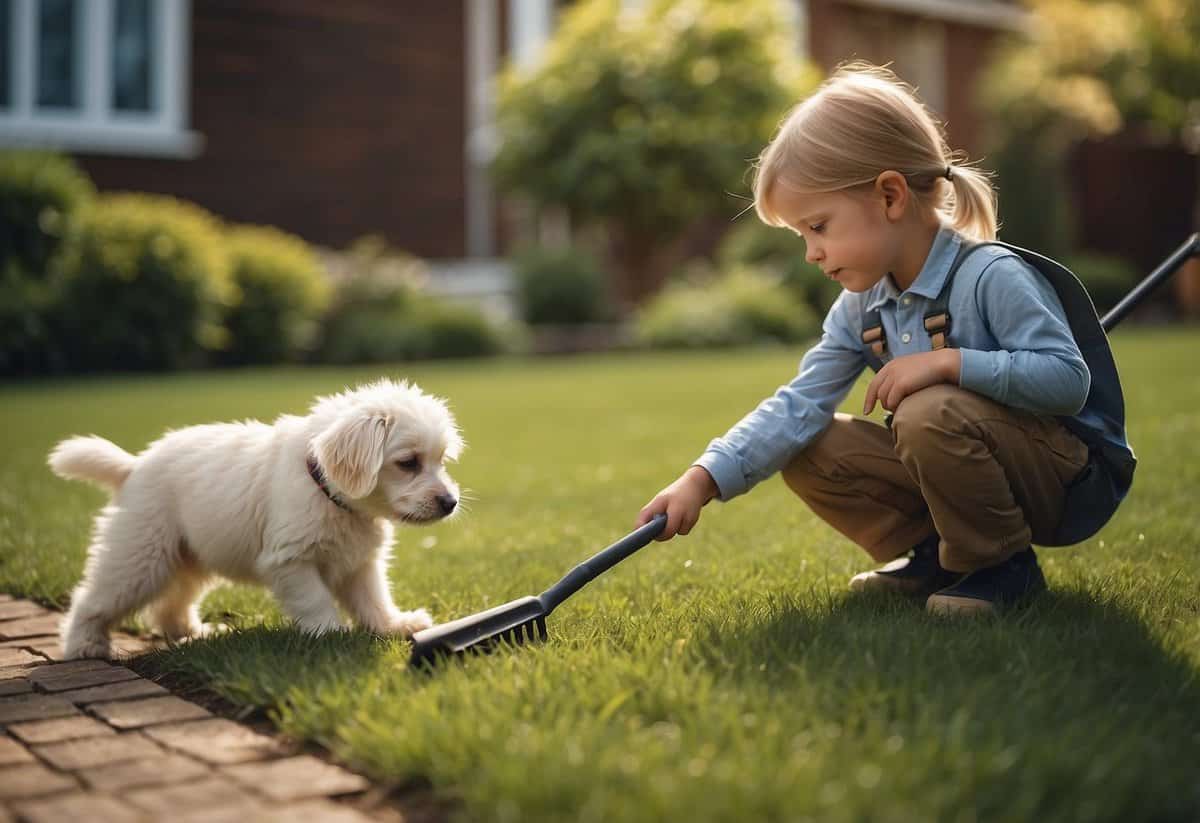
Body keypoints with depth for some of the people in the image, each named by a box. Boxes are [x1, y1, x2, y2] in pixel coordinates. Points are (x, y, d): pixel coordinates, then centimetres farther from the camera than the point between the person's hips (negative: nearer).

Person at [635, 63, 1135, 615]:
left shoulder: (993, 276, -22)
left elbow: (1069, 379, -27)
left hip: (1068, 474, -7)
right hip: (960, 462, 7)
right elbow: (799, 404, -7)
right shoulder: (863, 306, 0)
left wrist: (948, 361, -33)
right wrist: (703, 480, -18)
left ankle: (1002, 567, -11)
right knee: (808, 451, -2)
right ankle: (934, 560, 7)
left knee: (929, 413, -35)